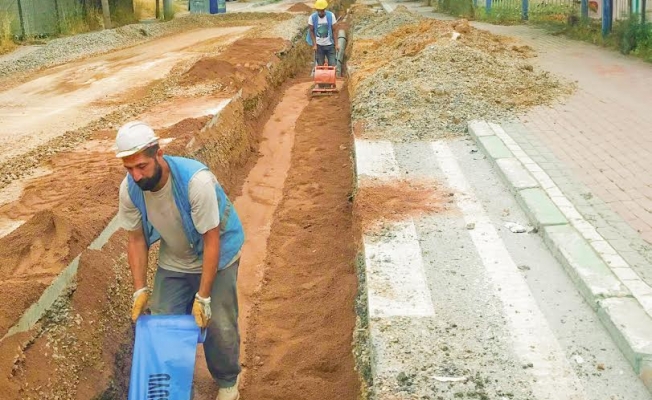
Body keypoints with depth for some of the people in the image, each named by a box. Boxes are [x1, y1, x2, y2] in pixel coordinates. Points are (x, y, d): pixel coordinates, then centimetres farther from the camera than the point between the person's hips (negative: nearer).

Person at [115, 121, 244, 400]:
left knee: (218, 324, -4)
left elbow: (211, 241, -29)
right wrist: (140, 289, -13)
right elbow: (136, 240, -7)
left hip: (217, 255, -4)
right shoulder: (129, 189, -20)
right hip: (173, 260, 4)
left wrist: (203, 297, -27)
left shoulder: (197, 181, -36)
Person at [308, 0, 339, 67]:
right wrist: (314, 44, -8)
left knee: (333, 65, -2)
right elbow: (311, 32, -1)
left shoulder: (331, 16, -9)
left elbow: (334, 31, -3)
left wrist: (336, 44, -6)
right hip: (319, 45, 0)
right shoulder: (312, 17, -10)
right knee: (320, 65, 5)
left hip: (330, 45, 0)